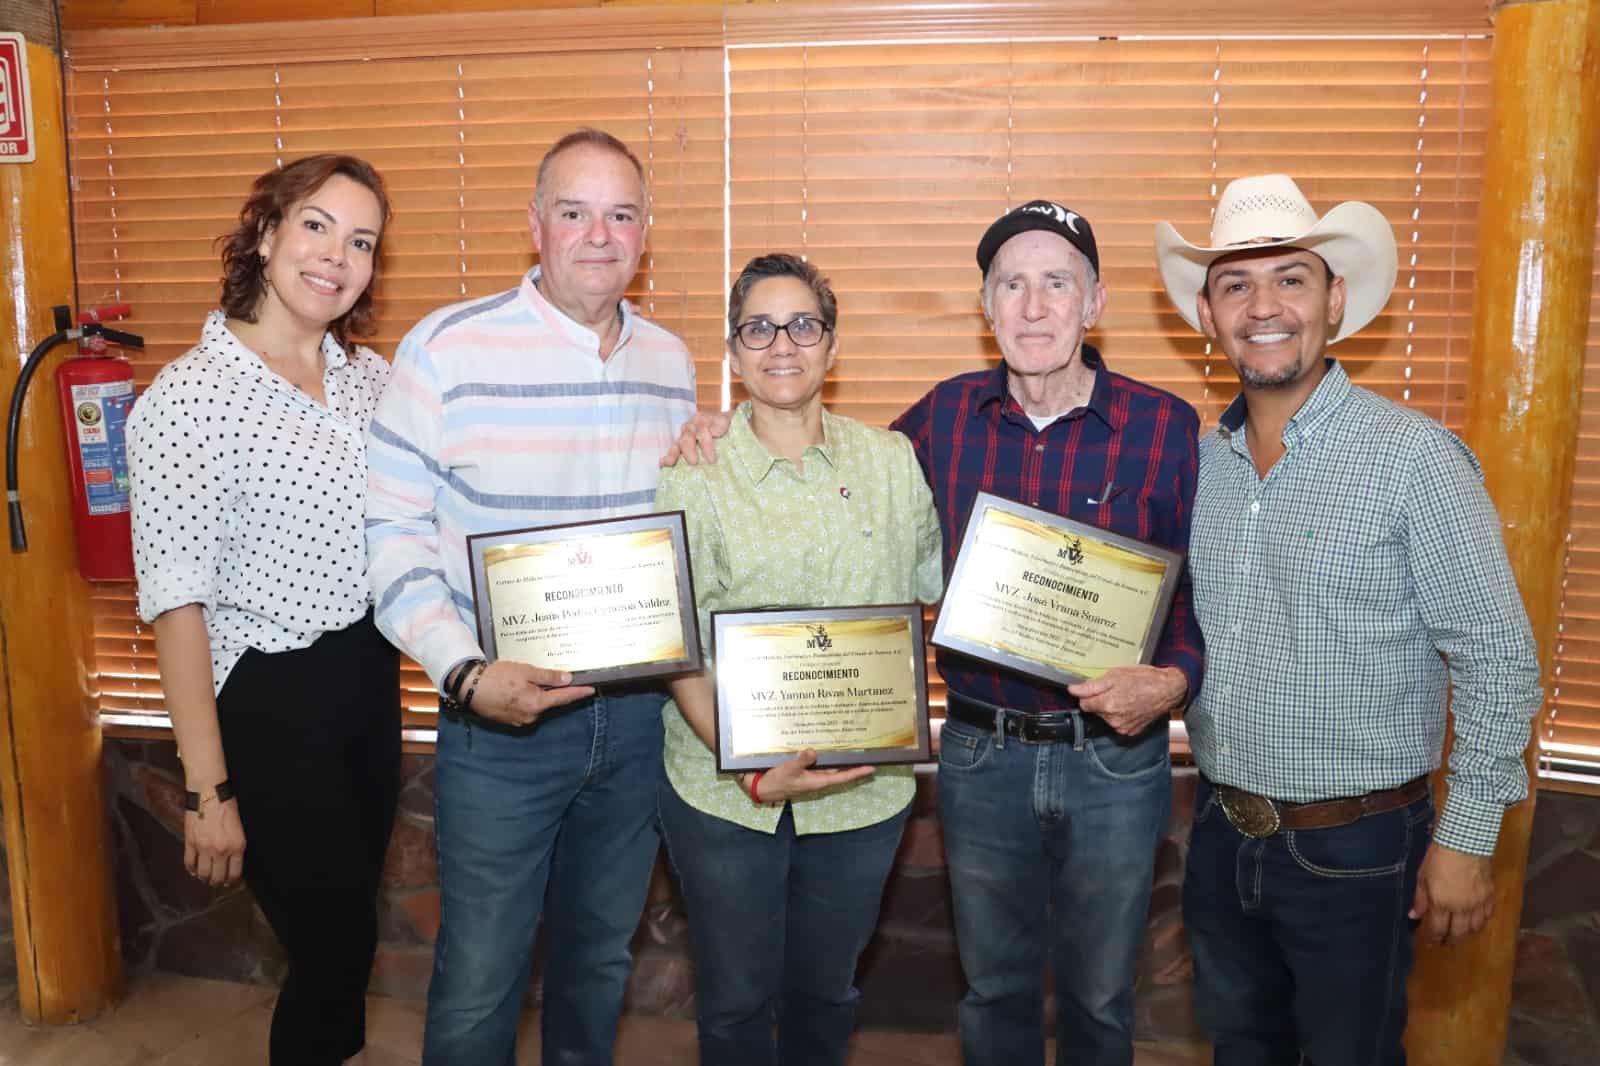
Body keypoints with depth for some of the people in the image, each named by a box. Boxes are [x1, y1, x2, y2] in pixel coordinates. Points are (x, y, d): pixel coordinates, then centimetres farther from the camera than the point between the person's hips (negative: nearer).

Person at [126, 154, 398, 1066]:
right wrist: (208, 789, -16)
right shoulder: (188, 399, -15)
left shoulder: (375, 379, 3)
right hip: (267, 697, -6)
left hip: (370, 678, 6)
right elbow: (175, 604, -15)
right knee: (336, 940, 6)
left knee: (349, 915, 21)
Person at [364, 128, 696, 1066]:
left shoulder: (671, 361, 5)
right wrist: (466, 674, -22)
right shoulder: (447, 348, -10)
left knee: (601, 956, 22)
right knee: (480, 979, 9)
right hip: (499, 714, -4)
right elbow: (394, 532, -11)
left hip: (637, 708, 4)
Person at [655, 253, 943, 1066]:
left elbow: (931, 588, 7)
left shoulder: (892, 460, 0)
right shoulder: (694, 473, -7)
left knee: (825, 994, 21)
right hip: (726, 787, -1)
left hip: (864, 786, 2)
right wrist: (753, 773, -19)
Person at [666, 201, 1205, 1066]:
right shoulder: (948, 414, -2)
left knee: (1098, 995, 20)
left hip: (1116, 758, -1)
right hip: (979, 754, 2)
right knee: (993, 988, 21)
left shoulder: (1167, 427, -9)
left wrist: (1172, 682, -23)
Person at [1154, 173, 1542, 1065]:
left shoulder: (1415, 456, -16)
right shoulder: (1199, 460, 1)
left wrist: (1467, 839, -12)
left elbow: (1499, 662, -13)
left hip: (1354, 846, -5)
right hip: (1222, 827, 5)